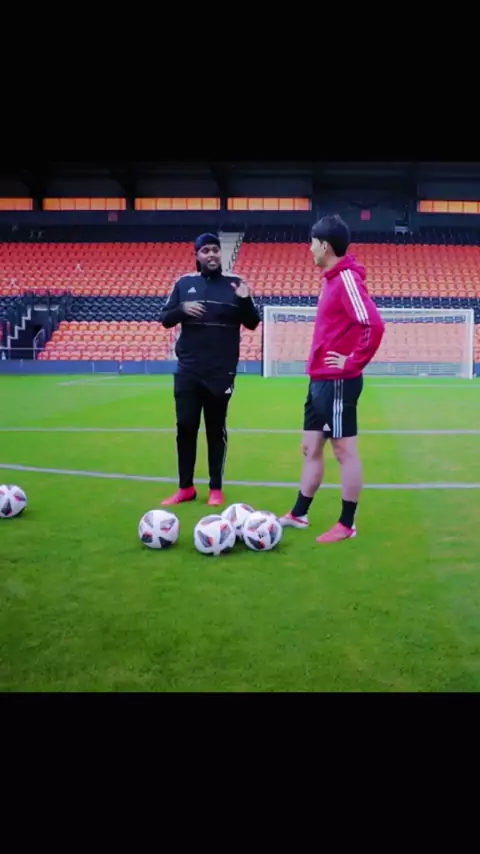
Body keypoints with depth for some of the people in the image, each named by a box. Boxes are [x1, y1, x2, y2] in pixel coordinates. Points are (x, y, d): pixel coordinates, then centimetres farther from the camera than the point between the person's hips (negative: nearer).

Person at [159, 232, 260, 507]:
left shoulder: (234, 283, 2)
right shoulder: (185, 283, 7)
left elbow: (252, 323, 1)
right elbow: (165, 319, 6)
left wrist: (245, 300, -18)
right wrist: (182, 309, -14)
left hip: (221, 371, -2)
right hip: (188, 370, 2)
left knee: (216, 429, 6)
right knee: (185, 426, 3)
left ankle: (216, 489, 16)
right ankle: (185, 488, 15)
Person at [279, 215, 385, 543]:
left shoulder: (347, 278, -16)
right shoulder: (333, 278, 14)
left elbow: (374, 324, -27)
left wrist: (353, 363, -17)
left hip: (337, 381, -10)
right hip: (321, 380, 10)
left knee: (345, 451, 0)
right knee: (311, 448, 16)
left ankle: (347, 525, 10)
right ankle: (298, 515, 27)